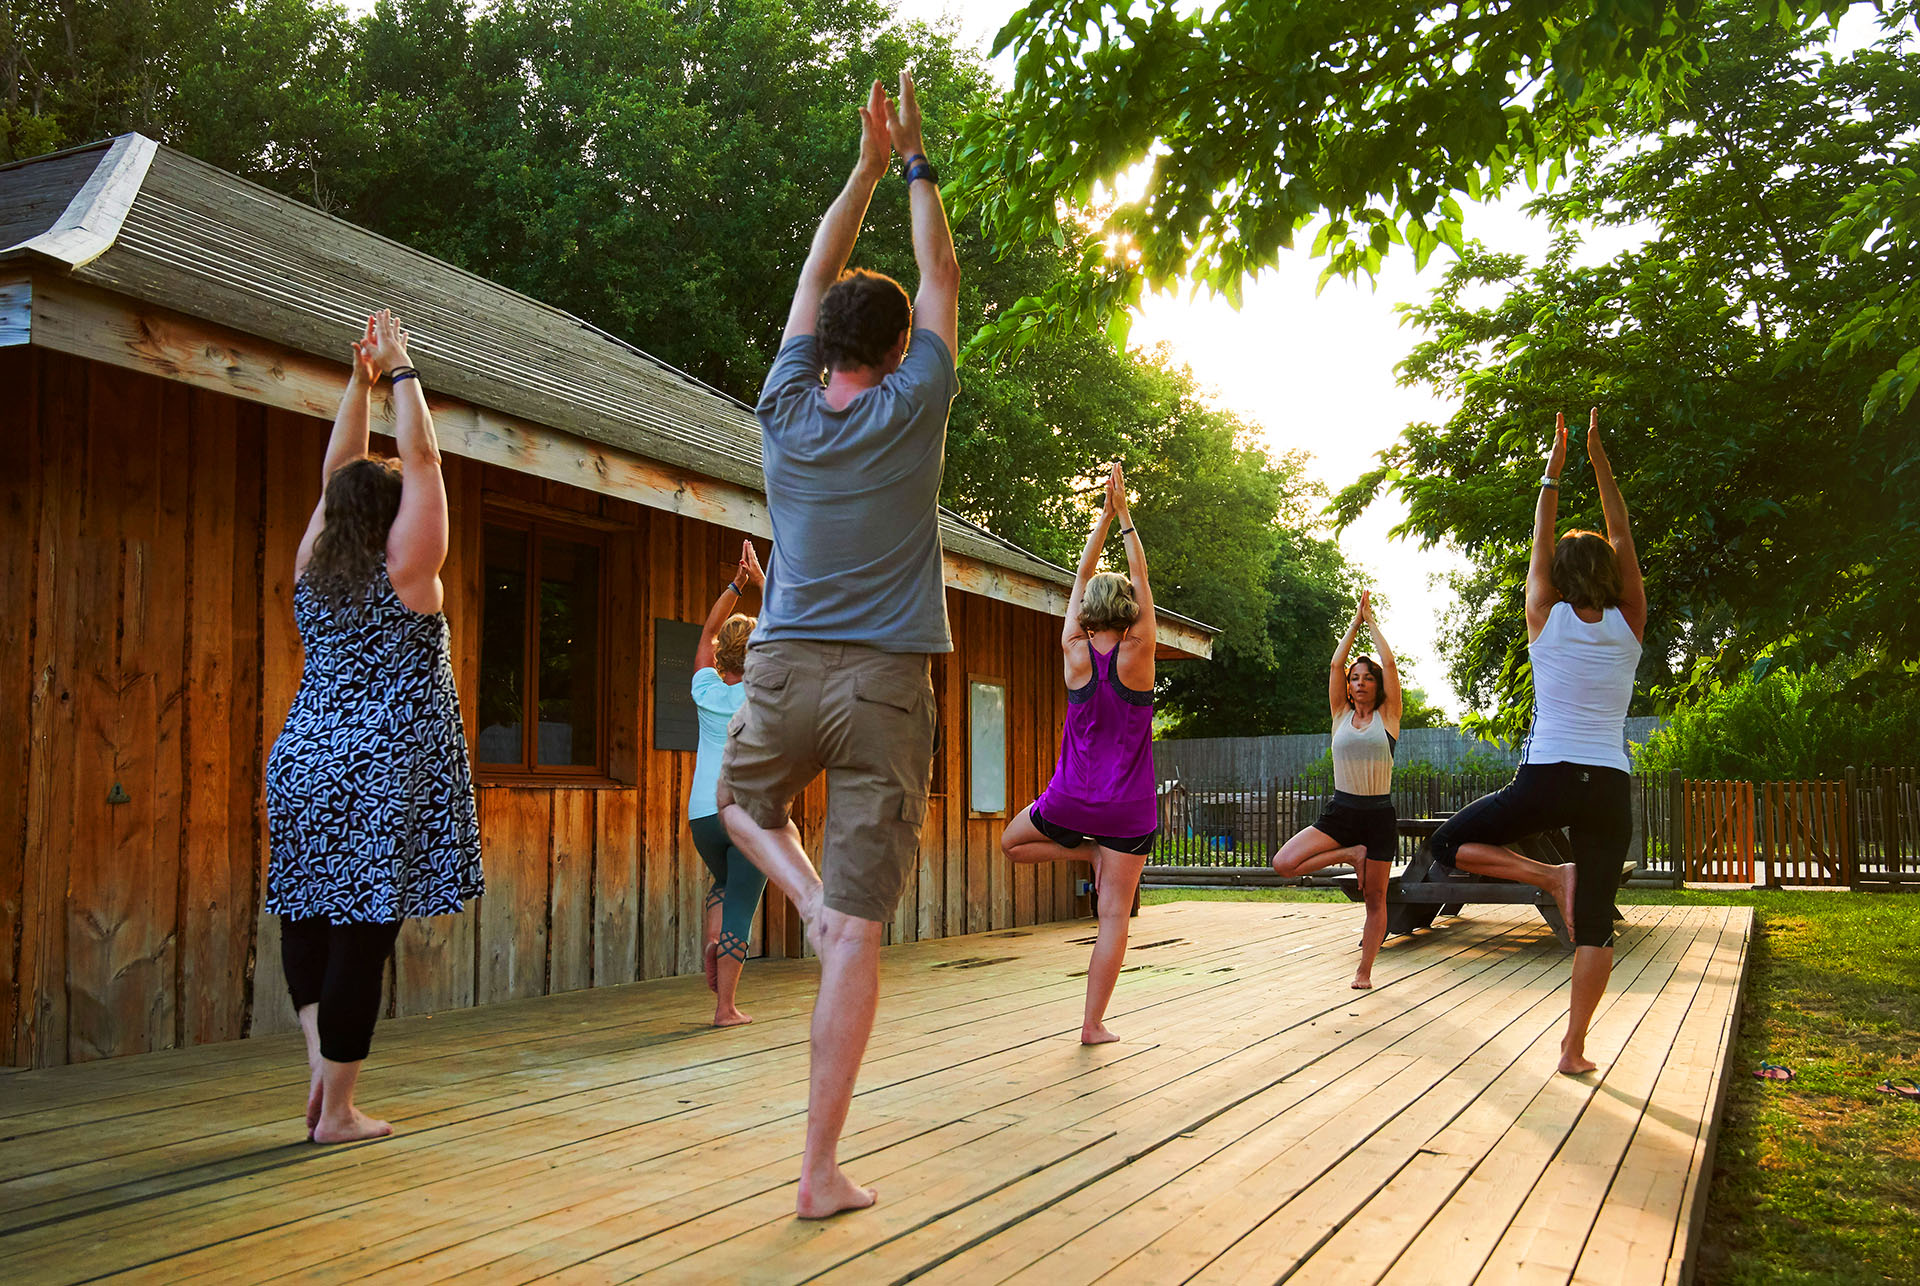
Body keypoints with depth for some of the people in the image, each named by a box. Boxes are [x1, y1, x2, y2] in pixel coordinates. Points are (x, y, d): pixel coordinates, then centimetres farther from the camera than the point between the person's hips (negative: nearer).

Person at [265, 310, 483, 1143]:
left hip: (304, 761, 6)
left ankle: (322, 1055, 5)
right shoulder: (405, 571, -6)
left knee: (307, 912, 20)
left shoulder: (311, 568, 7)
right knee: (363, 931, -2)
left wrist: (359, 378, 21)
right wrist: (398, 372, 7)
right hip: (389, 771, -6)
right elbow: (422, 459, -2)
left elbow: (338, 474, 18)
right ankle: (337, 1112, 4)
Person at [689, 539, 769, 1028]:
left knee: (724, 882, 30)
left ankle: (713, 946, 7)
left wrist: (736, 583, 16)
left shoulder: (706, 690, 3)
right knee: (741, 905, 1)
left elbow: (708, 632, 18)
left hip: (704, 813, 4)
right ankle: (726, 1007, 1)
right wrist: (759, 578, 4)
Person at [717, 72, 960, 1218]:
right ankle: (823, 1174, 1)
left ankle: (806, 894, 5)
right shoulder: (911, 409, -2)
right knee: (860, 936, -2)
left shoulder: (786, 412, 5)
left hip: (783, 673, 3)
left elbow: (818, 276, 18)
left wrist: (869, 165, 24)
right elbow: (943, 277, 12)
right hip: (884, 685, -2)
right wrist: (916, 165, 21)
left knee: (745, 803, 36)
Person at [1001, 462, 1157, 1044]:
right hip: (1129, 809, -1)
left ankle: (1085, 853, 12)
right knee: (1114, 915, 3)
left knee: (1012, 842, 31)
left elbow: (1082, 576, 5)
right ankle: (1093, 1023, 1)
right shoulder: (1137, 656, -10)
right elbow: (1140, 576, 0)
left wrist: (1103, 517, 9)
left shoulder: (1076, 655, -5)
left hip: (1071, 799, 1)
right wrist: (1123, 515, 5)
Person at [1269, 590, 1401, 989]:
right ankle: (1351, 854, 2)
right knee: (1284, 863, -15)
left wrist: (1372, 621, 5)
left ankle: (1364, 971, 15)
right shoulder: (1342, 715, 8)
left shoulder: (1387, 717, 2)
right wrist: (1355, 622, 8)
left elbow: (1389, 664, -4)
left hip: (1379, 814, -2)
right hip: (1340, 810, 2)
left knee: (1375, 898, 3)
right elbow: (1335, 665, 3)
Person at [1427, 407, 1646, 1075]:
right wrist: (1598, 460, 12)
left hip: (1546, 780, -3)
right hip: (1610, 787, 3)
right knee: (1595, 921, 7)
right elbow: (1622, 541, 11)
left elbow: (1540, 546, 11)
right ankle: (1574, 1048, 6)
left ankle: (1552, 876, -4)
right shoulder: (1628, 625, 4)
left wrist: (1553, 472, 16)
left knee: (1448, 842, 14)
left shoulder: (1547, 620, 0)